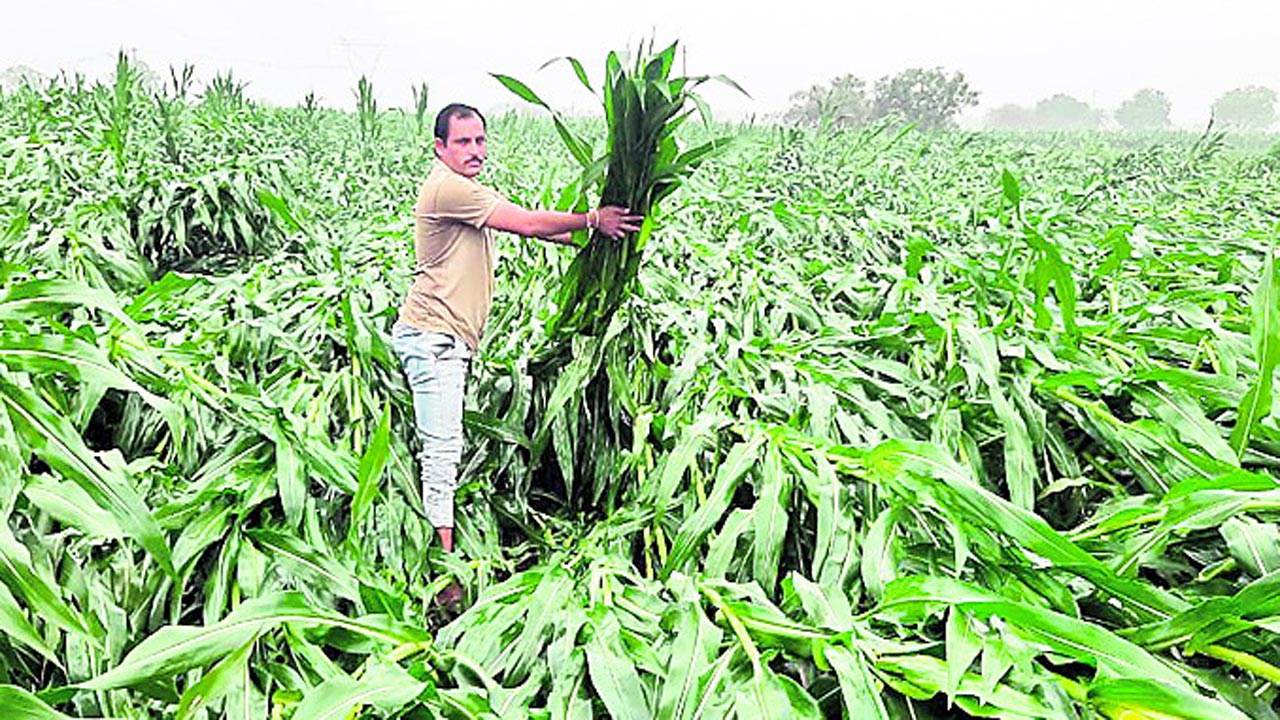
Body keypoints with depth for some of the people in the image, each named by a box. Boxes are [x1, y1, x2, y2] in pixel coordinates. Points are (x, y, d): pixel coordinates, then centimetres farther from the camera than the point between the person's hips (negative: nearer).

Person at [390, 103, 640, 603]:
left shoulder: (467, 192, 20)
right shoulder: (447, 188, -14)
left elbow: (527, 226, 19)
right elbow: (528, 223, -14)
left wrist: (588, 238, 12)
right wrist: (592, 220, -5)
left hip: (446, 339, 11)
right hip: (432, 336, -11)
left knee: (441, 447, 13)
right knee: (443, 448, -11)